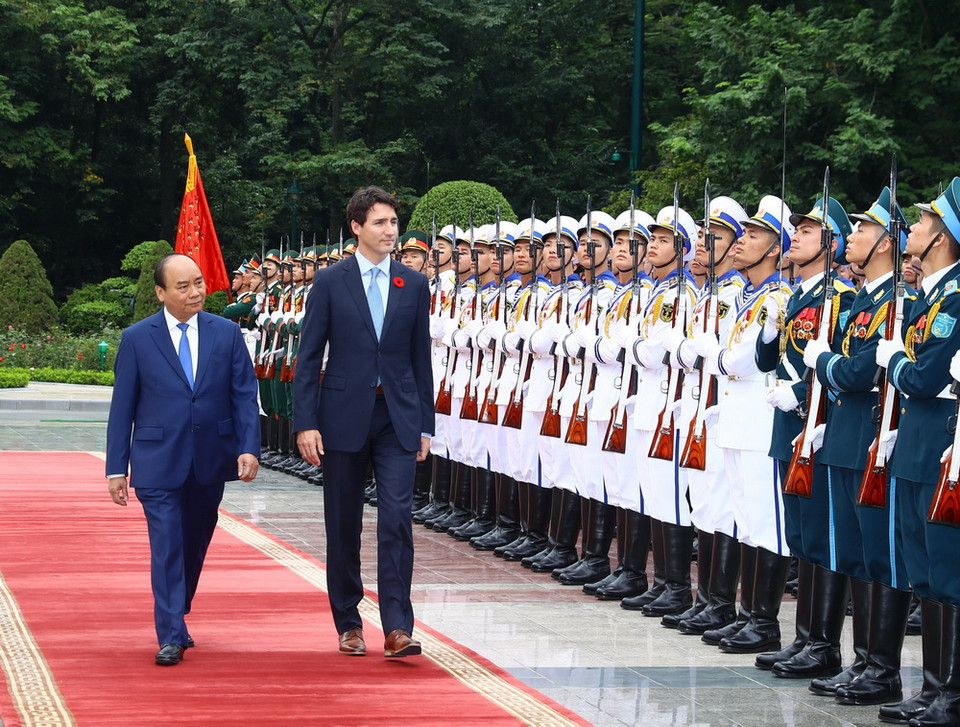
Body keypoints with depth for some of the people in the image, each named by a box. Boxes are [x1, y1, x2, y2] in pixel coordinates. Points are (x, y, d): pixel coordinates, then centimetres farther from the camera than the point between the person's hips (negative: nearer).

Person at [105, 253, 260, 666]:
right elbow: (122, 408, 1)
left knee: (195, 545, 14)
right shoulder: (137, 339, -1)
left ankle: (177, 618, 33)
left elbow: (245, 396, 3)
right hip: (158, 462, -3)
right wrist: (116, 467, -2)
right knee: (167, 548, -8)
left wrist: (249, 447, -9)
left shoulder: (227, 334, 4)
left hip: (211, 461, 3)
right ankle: (171, 636, -5)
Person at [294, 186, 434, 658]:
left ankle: (397, 628, -11)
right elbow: (309, 357, -1)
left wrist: (425, 425, 7)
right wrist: (305, 422, -9)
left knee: (396, 520, -10)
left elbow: (421, 358, 10)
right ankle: (348, 624, 19)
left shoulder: (414, 286, 7)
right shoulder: (330, 282, 1)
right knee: (344, 526, 7)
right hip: (344, 416, -1)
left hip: (397, 418, 1)